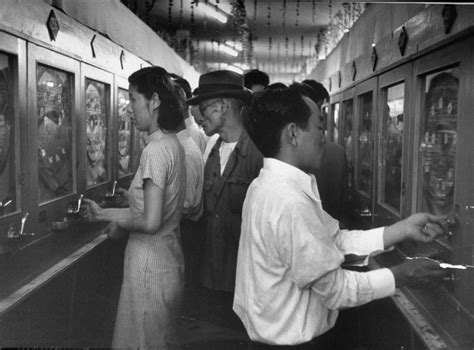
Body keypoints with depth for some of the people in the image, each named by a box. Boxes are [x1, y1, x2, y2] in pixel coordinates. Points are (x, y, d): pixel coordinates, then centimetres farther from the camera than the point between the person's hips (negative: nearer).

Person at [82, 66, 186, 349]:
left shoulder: (156, 150, -21)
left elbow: (151, 222, -25)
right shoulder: (173, 144, 5)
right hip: (169, 261, 9)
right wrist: (104, 213, 12)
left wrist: (119, 224, -6)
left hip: (150, 267, -9)